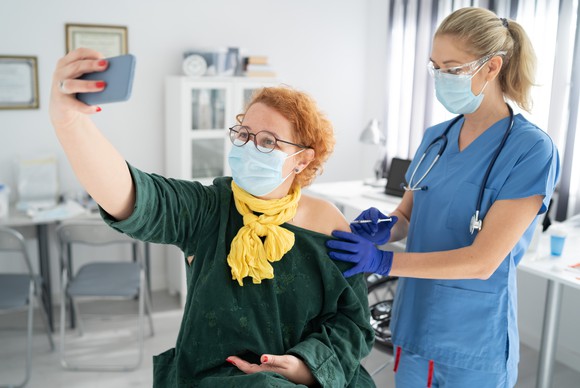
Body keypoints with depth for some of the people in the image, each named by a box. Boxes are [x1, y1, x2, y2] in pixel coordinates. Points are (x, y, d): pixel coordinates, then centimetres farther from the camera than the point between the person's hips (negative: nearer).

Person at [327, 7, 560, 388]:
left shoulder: (531, 149, -16)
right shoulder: (435, 138, 3)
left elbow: (483, 260, -21)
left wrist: (384, 261, -28)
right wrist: (384, 227, -14)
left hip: (474, 341, -5)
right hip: (414, 324, 5)